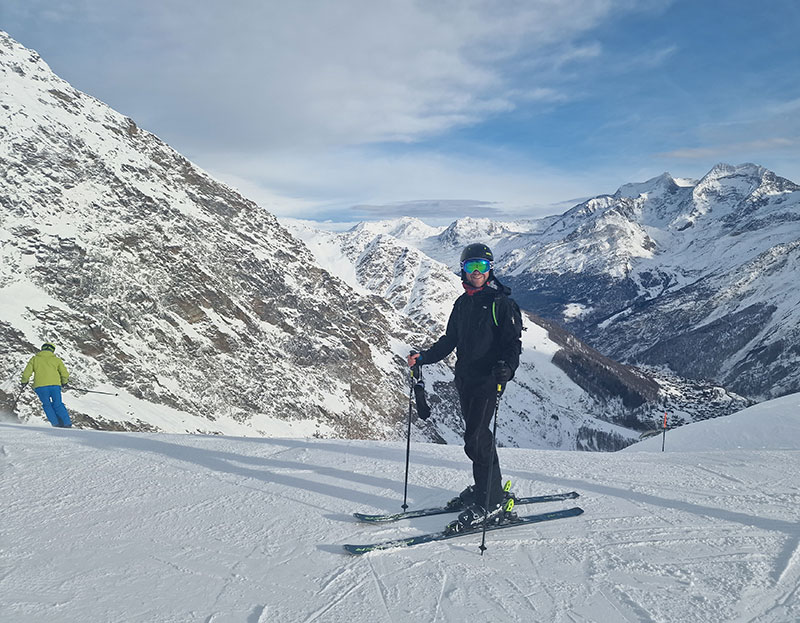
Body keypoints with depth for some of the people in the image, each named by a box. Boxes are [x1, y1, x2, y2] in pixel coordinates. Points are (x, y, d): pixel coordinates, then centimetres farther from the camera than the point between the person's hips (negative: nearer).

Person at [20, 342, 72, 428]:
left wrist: (24, 381, 24)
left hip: (40, 386, 0)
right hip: (55, 385, 0)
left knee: (47, 405, 16)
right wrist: (64, 382, 24)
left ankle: (56, 423, 9)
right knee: (58, 405, 12)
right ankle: (67, 422, 7)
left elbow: (26, 372, 6)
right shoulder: (56, 359, 11)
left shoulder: (34, 359, 12)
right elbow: (65, 373, 6)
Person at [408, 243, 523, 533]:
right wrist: (424, 357, 7)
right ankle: (485, 489, 26)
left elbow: (513, 341, -11)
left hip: (488, 378, -7)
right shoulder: (462, 303, 15)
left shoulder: (501, 302, -6)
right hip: (464, 378, 7)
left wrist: (507, 366, -30)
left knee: (476, 437, -11)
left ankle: (490, 503, -2)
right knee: (477, 433, 12)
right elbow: (450, 340, 20)